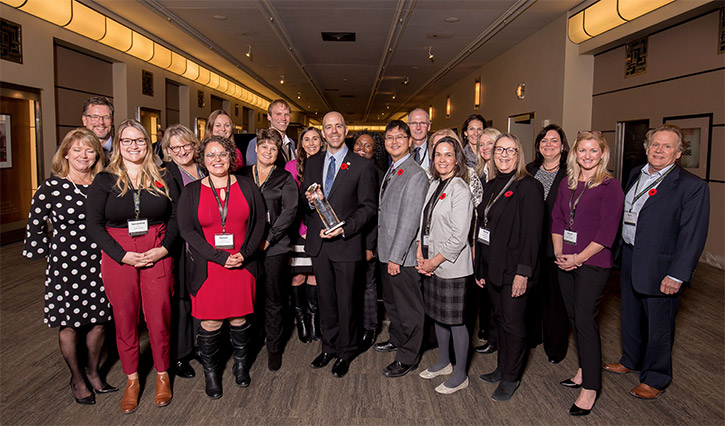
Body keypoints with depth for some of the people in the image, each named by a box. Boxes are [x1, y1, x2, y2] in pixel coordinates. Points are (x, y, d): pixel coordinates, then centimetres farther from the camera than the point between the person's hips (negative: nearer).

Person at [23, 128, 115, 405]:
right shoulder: (52, 186, -6)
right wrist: (47, 254, 2)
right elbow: (35, 225, 2)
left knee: (99, 320, 11)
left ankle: (93, 372, 33)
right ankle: (77, 379, 28)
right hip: (65, 264, -3)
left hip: (98, 263, 3)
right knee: (69, 324, 8)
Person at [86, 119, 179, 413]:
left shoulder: (162, 179, 6)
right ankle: (132, 380, 26)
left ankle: (162, 375, 25)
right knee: (125, 319, 9)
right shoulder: (104, 180, 2)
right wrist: (123, 255, -12)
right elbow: (94, 223, -3)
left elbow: (176, 215, 5)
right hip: (117, 258, 0)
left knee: (159, 317, 5)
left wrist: (165, 247, -10)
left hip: (158, 255, 0)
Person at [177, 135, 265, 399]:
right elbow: (186, 230, -5)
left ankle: (241, 364, 32)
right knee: (210, 322, 3)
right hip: (207, 268, -1)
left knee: (239, 318, 10)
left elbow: (259, 223, 4)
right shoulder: (191, 191, 2)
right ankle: (210, 372, 24)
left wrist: (244, 253, -10)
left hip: (242, 266, 1)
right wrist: (220, 257, -14)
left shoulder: (247, 186, 5)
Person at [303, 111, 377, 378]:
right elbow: (305, 199, 14)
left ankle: (345, 352, 24)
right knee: (326, 299, 15)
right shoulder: (312, 163, 10)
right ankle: (329, 346, 33)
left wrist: (344, 228, -18)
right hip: (318, 243, 4)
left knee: (345, 301, 6)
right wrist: (310, 199, -10)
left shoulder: (362, 165, -4)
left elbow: (368, 206, -6)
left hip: (346, 244, -4)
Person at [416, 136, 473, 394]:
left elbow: (459, 237, -19)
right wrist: (420, 254, 1)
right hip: (431, 263, 8)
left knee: (455, 320, 2)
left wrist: (435, 261, -14)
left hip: (451, 266, -8)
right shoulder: (434, 185, 10)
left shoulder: (460, 189, -15)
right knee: (437, 314, 18)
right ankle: (443, 362, 36)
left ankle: (460, 375, 17)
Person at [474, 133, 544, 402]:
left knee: (513, 323, 5)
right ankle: (502, 368, 32)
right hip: (491, 267, 7)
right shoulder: (491, 186, 11)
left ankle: (511, 377, 20)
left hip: (512, 269, -7)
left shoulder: (529, 187, -11)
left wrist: (523, 272, -20)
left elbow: (532, 234, -16)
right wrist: (480, 268, 12)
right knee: (499, 319, 17)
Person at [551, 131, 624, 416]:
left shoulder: (610, 186, -7)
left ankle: (590, 388, 8)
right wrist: (559, 253, -1)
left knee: (585, 321, -4)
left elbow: (608, 230, -13)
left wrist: (579, 258, -14)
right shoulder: (567, 184, 11)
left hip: (593, 263, -6)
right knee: (574, 317, 13)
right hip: (565, 261, 6)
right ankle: (584, 370, 30)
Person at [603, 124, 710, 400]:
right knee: (631, 317, 21)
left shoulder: (692, 187, -14)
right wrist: (620, 252, 12)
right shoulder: (635, 175, 7)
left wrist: (677, 275, -20)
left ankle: (656, 378, 29)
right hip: (630, 261, 6)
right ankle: (631, 360, 43)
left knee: (658, 325, 9)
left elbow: (692, 236, -17)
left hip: (661, 268, -6)